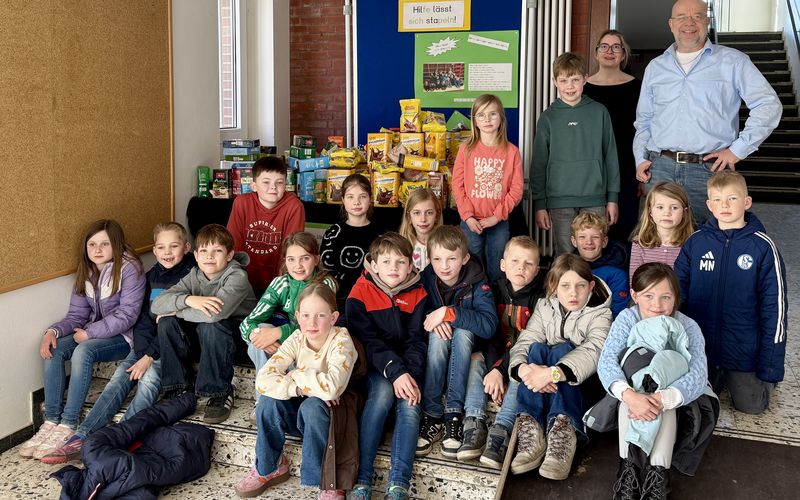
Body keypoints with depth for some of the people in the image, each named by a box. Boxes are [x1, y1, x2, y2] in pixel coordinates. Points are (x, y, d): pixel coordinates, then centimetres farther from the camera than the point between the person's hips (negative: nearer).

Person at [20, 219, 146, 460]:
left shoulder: (129, 269, -16)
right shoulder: (86, 272, 6)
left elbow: (126, 315, -20)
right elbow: (76, 314, 5)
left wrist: (89, 333, -21)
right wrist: (53, 331, -14)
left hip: (124, 336, -7)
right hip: (94, 334, 7)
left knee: (83, 351, -32)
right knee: (53, 349, -18)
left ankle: (68, 425, -26)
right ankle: (51, 421, -15)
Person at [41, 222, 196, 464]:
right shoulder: (151, 276, 12)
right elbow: (143, 319, 6)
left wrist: (150, 356, -18)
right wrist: (143, 353, -10)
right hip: (147, 343, 5)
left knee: (149, 377, -28)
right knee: (120, 378, -14)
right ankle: (81, 438, -22)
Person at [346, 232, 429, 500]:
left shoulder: (417, 294, 2)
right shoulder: (361, 293, -5)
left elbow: (417, 340, -4)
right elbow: (367, 340, -13)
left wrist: (409, 373, -22)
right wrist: (395, 372, -26)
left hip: (407, 367, 2)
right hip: (374, 367, -2)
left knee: (410, 403, -25)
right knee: (382, 392, -30)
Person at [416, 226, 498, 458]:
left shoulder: (477, 283, -15)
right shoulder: (425, 279, -10)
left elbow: (490, 325, -27)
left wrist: (449, 313, -34)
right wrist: (432, 319, -26)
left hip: (465, 351, -1)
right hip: (433, 350, 1)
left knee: (462, 331, -32)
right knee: (438, 333, -31)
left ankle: (454, 414, -32)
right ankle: (432, 415, -30)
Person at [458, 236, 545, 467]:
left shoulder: (539, 299, -5)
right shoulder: (494, 292, 4)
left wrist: (500, 370, -27)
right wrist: (492, 370, -25)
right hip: (493, 360, 3)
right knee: (475, 357, -26)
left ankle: (501, 430, -46)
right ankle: (474, 423, -36)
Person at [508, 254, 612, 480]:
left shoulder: (600, 313, -7)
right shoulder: (544, 307, 3)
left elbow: (593, 351, -27)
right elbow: (523, 343, -12)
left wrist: (552, 373, -44)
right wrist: (524, 369, -37)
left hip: (581, 386, -3)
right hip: (544, 390, 3)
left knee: (562, 349, -29)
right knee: (537, 349, -25)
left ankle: (563, 429, -43)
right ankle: (530, 426, -39)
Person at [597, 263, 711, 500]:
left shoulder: (688, 327, -21)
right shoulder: (626, 319, -20)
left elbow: (698, 374, -32)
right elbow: (607, 360, -31)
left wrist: (663, 398, -50)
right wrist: (629, 394, -51)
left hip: (671, 390, 0)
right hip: (633, 387, 1)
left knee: (666, 407, -34)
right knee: (628, 402, -33)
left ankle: (659, 470, -30)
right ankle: (628, 465, -29)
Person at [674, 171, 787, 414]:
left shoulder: (762, 246, -10)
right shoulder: (696, 242, -3)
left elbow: (774, 305, -7)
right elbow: (676, 292, 4)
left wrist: (770, 365, -8)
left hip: (744, 350, -2)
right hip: (699, 348, 2)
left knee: (750, 405, 0)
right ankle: (720, 376, 34)